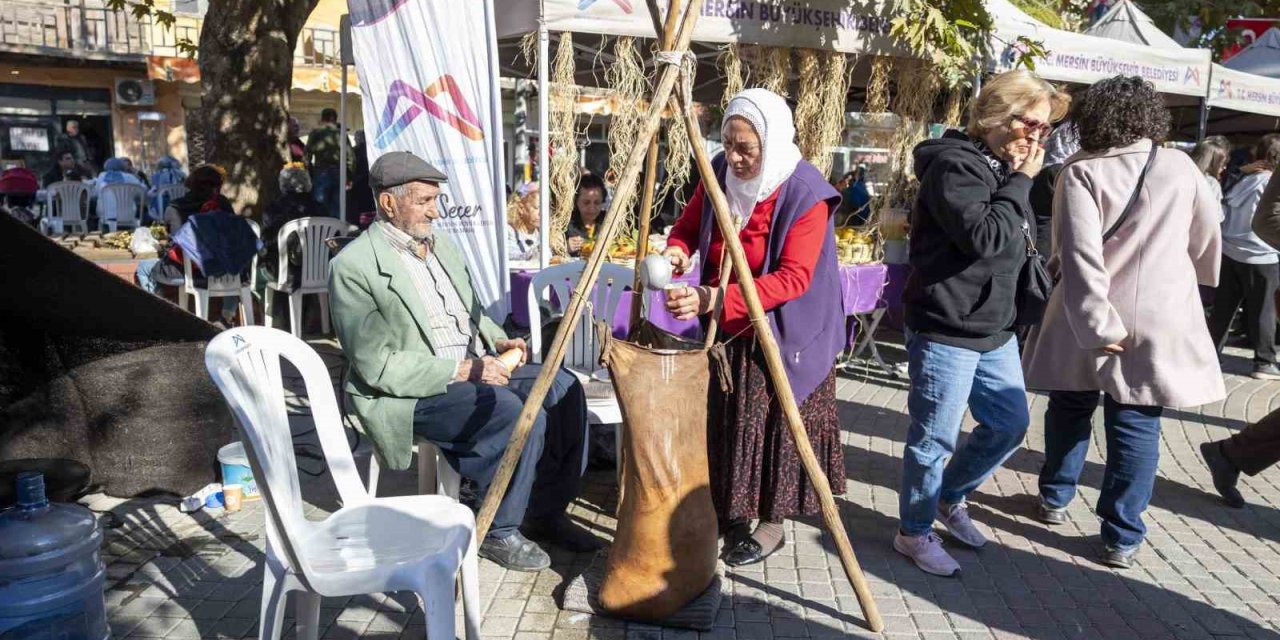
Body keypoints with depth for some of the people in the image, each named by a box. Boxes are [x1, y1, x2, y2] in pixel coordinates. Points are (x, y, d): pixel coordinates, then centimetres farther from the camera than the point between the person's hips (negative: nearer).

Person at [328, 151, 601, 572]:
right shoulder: (353, 267, -12)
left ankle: (546, 510, 4)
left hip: (473, 367, 8)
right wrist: (460, 370, -23)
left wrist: (497, 340, 2)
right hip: (409, 394, -8)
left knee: (563, 389, -9)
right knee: (520, 415, -28)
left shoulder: (441, 245, 13)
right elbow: (377, 366, -18)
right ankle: (498, 531, -6)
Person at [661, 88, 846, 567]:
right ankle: (727, 512, 32)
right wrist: (677, 250, -19)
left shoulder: (805, 194, -22)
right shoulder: (719, 172, -5)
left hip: (783, 334, -5)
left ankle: (772, 521, 24)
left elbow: (793, 277, -29)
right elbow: (689, 225, 7)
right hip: (724, 329, 6)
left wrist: (715, 299, -40)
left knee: (770, 423, 5)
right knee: (722, 421, 14)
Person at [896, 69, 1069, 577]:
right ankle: (914, 532, 21)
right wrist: (1021, 182, -14)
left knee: (1009, 424, 17)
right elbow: (985, 237, -23)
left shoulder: (1003, 167, 15)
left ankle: (950, 496, 38)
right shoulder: (954, 164, -14)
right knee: (935, 438, 2)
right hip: (945, 330, -9)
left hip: (994, 328, 10)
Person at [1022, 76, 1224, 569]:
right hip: (1157, 320, 1)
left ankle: (1054, 499, 33)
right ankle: (1122, 536, 12)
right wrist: (1197, 280, 33)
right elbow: (1207, 240, 13)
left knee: (1070, 409, 17)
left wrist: (1095, 322, -17)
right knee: (1136, 425, 6)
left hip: (1088, 320, -1)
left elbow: (1079, 254, -19)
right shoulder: (1180, 168, 0)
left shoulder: (1081, 172, -9)